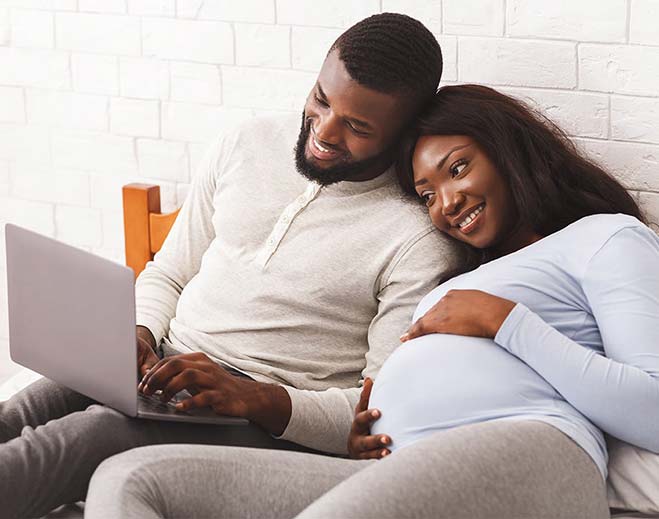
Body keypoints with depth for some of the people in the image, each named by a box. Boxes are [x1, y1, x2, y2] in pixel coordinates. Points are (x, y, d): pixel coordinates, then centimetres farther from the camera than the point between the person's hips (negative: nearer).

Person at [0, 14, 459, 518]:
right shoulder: (247, 145, 9)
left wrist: (252, 397, -25)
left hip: (271, 419, -5)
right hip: (166, 365, 6)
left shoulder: (420, 239, -9)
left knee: (97, 434, -35)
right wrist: (137, 335, -5)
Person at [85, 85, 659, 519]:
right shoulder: (465, 280, 39)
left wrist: (504, 320, -2)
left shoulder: (605, 236, 17)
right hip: (397, 470, 9)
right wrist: (361, 439, 5)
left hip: (525, 456, -8)